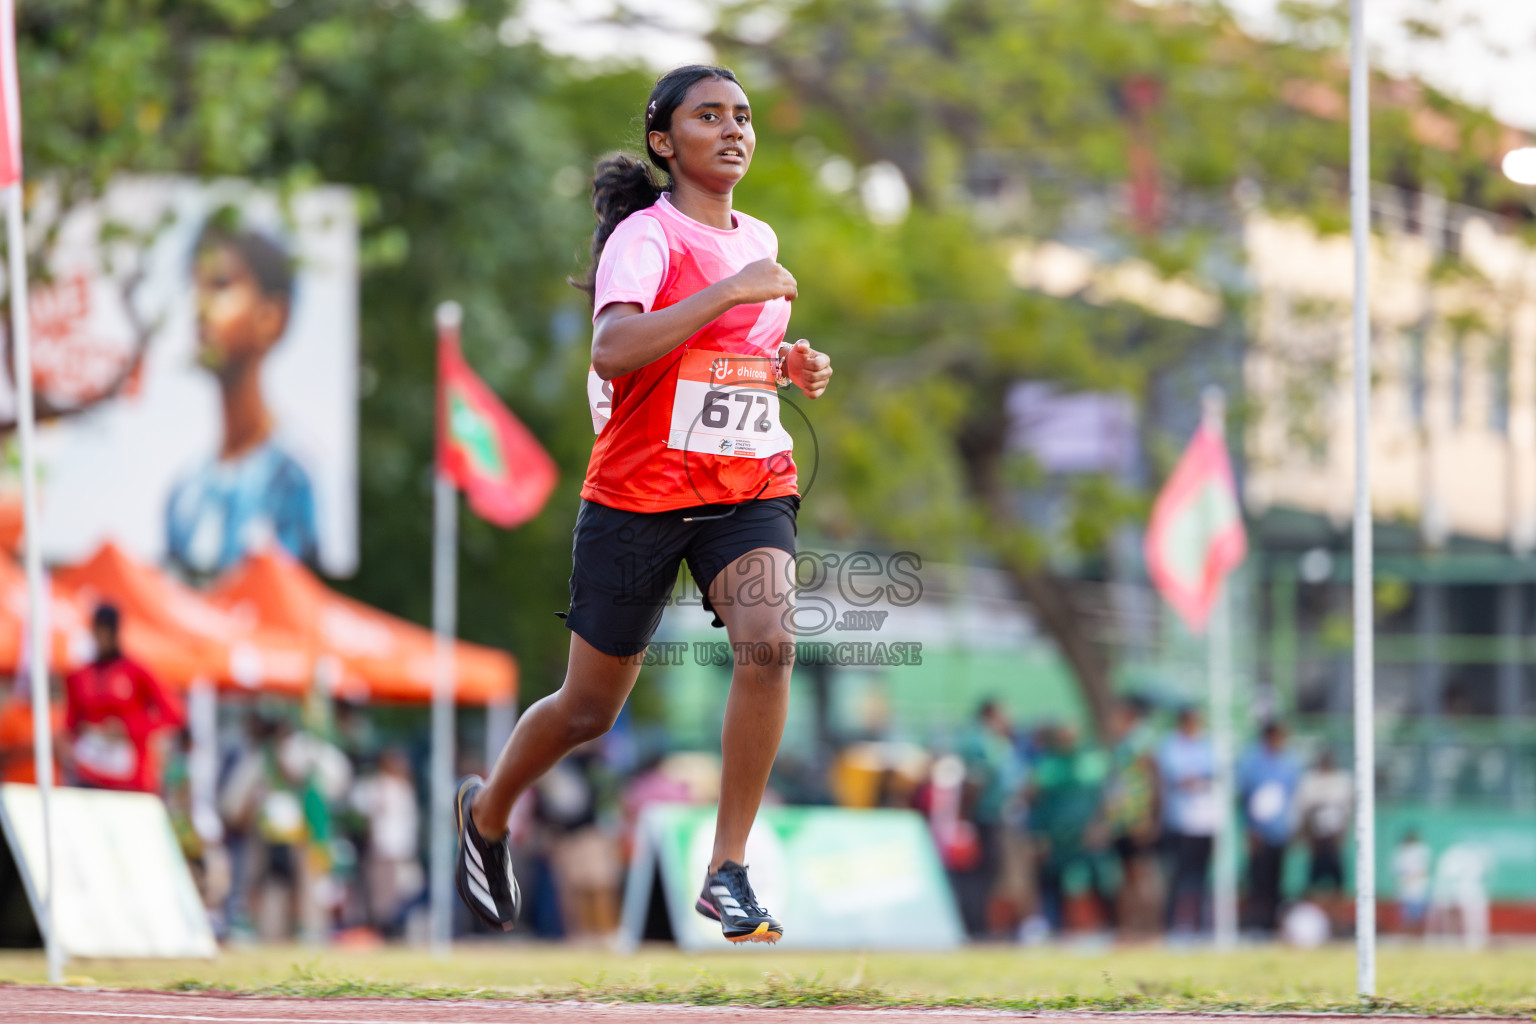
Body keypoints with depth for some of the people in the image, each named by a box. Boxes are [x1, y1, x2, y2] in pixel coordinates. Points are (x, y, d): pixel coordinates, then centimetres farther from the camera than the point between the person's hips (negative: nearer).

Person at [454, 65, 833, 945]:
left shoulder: (759, 238, 12)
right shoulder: (646, 234, -10)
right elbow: (614, 350, -29)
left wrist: (795, 365, 9)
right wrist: (733, 290, -27)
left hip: (752, 488, 5)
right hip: (640, 494, -5)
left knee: (769, 641, -25)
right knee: (590, 708, 7)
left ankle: (729, 873, -16)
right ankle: (488, 812, 39)